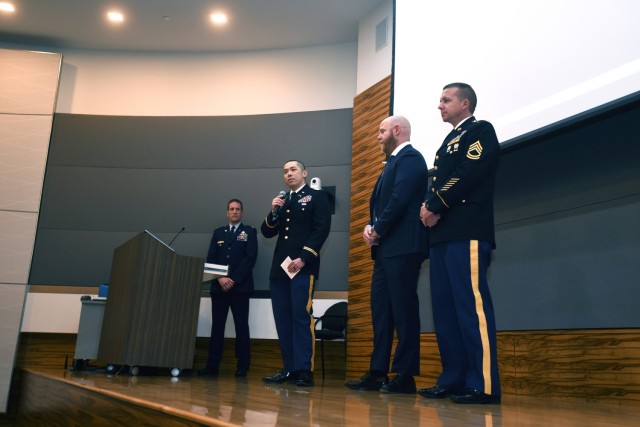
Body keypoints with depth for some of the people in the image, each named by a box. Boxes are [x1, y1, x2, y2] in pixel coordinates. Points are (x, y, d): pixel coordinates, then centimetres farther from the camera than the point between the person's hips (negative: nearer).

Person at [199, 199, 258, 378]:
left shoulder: (249, 232, 6)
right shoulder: (218, 232, 17)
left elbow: (250, 258, -5)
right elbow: (211, 259, 9)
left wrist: (234, 280, -13)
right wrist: (220, 278, -8)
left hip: (240, 286, -3)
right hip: (219, 286, 3)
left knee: (241, 326, -2)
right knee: (217, 325, 3)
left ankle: (242, 366, 2)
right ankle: (212, 365, 5)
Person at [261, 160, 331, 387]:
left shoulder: (317, 196, 4)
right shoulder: (281, 201, 22)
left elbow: (322, 229, -8)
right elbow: (267, 233, 18)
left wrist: (303, 258, -16)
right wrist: (273, 212, -1)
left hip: (303, 266, -6)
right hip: (280, 266, 6)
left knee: (301, 316, -11)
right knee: (283, 319, 5)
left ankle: (305, 370, -8)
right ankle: (289, 368, 10)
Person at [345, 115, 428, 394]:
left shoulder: (410, 158, -6)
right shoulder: (394, 162, 24)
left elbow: (400, 199, -18)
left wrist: (378, 230, -10)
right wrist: (371, 226, 3)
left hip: (402, 246, -10)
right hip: (385, 248, 10)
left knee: (404, 310, -6)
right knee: (380, 310, 9)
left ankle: (405, 376, 0)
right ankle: (378, 373, 15)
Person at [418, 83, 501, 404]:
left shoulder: (481, 130, 3)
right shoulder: (449, 140, 28)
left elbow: (468, 175, -12)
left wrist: (434, 206, -8)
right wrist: (428, 208, 0)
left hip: (467, 232, -9)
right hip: (442, 234, 9)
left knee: (471, 305, -12)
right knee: (444, 309, 6)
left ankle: (484, 385, -9)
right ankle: (452, 380, 12)